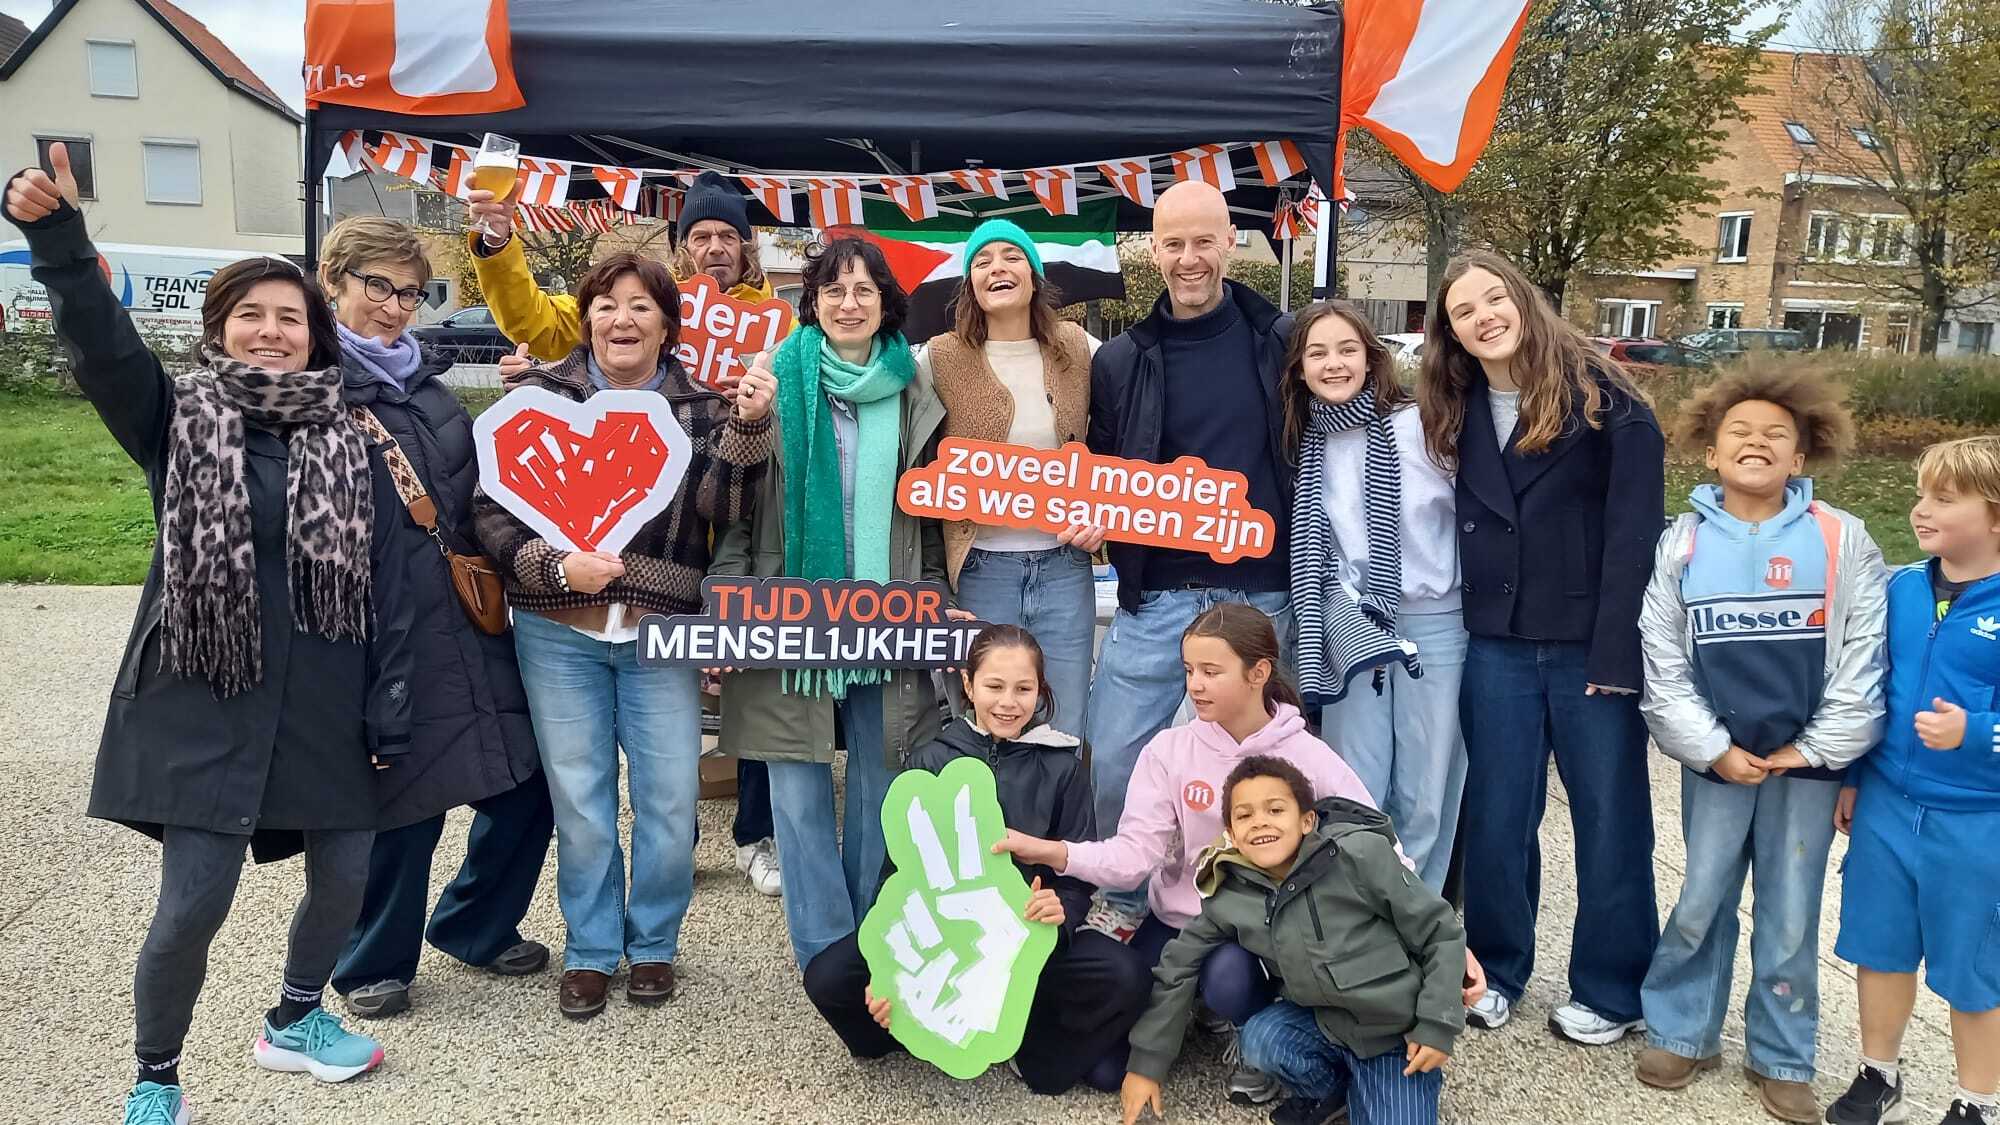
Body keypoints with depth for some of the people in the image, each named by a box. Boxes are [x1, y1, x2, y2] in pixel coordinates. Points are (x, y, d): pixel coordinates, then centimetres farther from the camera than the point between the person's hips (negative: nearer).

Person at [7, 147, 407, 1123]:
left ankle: (293, 1023, 40)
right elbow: (99, 341, -20)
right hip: (205, 708, -2)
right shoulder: (178, 418, 0)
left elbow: (385, 584, 2)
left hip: (326, 709, 3)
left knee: (344, 881, 12)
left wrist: (389, 716, -1)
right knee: (192, 906, -2)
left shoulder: (350, 441, 3)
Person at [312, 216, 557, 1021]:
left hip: (471, 622, 7)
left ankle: (476, 925, 35)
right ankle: (372, 964, 30)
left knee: (526, 784, 10)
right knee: (404, 803, 4)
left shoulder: (424, 380, 15)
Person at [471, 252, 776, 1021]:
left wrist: (748, 429, -23)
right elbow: (492, 509, -1)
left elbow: (723, 507, -9)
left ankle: (654, 944, 25)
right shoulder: (539, 396, 2)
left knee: (669, 800, 4)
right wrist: (556, 564, -15)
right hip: (559, 633, 0)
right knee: (579, 800, 8)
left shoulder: (700, 406, 5)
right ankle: (590, 951, 25)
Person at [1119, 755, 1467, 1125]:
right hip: (1326, 1023, 4)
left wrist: (1437, 1025, -13)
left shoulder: (1360, 855, -21)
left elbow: (1440, 932, -12)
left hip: (1400, 1030, -3)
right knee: (1261, 1039, -24)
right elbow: (1178, 969, 0)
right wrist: (1147, 1063, 0)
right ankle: (1331, 1091, 6)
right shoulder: (1230, 900, -10)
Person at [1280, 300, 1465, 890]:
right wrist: (1316, 628, 11)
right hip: (1350, 627, 3)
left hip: (1435, 621, -3)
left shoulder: (1420, 423, -7)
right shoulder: (1305, 444, 6)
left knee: (1425, 797, 4)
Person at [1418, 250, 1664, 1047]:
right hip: (1497, 647, 4)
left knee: (1609, 820, 8)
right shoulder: (1457, 413, 9)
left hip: (1592, 645, -4)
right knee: (1496, 817, 10)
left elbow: (1636, 529, -13)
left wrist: (1618, 652, -18)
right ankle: (1496, 969, 27)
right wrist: (1467, 627, -3)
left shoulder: (1600, 395, -7)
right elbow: (1465, 527, 8)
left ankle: (1611, 990, 22)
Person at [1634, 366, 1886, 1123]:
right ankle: (1680, 1033, 26)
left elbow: (1865, 656, -4)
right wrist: (1711, 748, -8)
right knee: (1700, 904, 10)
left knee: (1790, 917, 10)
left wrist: (1819, 749, -8)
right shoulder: (1683, 543, -2)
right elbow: (1662, 663, -2)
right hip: (1716, 761, 0)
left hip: (1808, 761, 0)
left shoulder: (1842, 539, -3)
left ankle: (1782, 1060, 26)